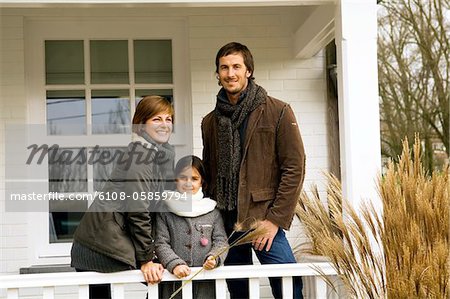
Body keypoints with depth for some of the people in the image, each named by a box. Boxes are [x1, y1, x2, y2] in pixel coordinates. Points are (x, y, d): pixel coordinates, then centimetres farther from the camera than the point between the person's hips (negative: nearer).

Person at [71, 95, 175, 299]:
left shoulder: (163, 153, 16)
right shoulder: (141, 153, -14)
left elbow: (154, 207, 18)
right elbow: (138, 210, -18)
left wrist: (148, 253, 12)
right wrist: (146, 260, -16)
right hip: (105, 246, -10)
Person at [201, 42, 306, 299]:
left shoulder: (278, 112, -2)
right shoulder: (210, 122, 14)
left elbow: (294, 168, -6)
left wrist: (275, 219, -12)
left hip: (263, 218, -5)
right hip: (224, 221, 5)